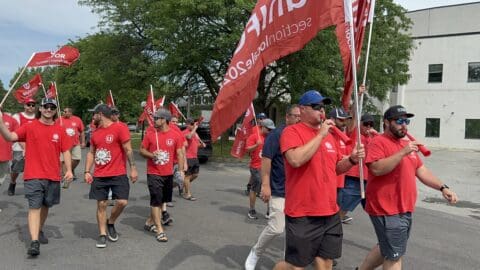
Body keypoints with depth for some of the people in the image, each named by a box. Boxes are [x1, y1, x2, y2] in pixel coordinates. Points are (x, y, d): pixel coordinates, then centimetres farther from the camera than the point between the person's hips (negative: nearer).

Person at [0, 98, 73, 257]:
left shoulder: (59, 130, 6)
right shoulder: (30, 127, 0)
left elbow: (66, 151, 5)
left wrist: (69, 170, -5)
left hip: (53, 176, 3)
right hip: (34, 176, -3)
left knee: (46, 206, 17)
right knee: (34, 207, -8)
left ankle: (40, 231, 38)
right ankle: (34, 242, -10)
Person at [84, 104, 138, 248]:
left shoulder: (120, 128, -9)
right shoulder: (95, 133, 10)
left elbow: (128, 150, -9)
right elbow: (91, 153, 15)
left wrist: (133, 168, -12)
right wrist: (87, 171, 5)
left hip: (118, 175, -4)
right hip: (99, 176, 5)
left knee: (122, 202, -9)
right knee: (101, 204, 5)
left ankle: (110, 223, 19)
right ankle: (102, 234, 16)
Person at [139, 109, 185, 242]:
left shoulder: (175, 135, -3)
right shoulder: (150, 134, -3)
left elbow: (180, 154, 0)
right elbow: (142, 150, 4)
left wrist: (180, 170, -7)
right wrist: (151, 155, -17)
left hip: (168, 174, 3)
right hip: (154, 173, -2)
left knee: (161, 200, 15)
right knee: (156, 200, -5)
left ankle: (150, 222, 35)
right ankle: (159, 230, 0)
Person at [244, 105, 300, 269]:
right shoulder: (277, 134, -11)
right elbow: (266, 159, -15)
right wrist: (265, 185, -21)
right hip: (279, 190, -6)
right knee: (276, 228, -7)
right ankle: (255, 254, 17)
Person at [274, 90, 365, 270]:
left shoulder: (329, 135, 13)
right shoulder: (292, 131, -9)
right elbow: (296, 160, -28)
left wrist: (352, 159, 1)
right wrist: (321, 135, -20)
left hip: (330, 214, 7)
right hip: (303, 215, -7)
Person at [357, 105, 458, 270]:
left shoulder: (408, 144, 15)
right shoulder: (379, 142, -13)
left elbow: (421, 171, 17)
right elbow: (376, 169, -27)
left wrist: (442, 188, 6)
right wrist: (403, 152, -27)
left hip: (405, 210, 9)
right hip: (387, 211, -9)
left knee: (387, 249, 21)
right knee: (394, 256, 0)